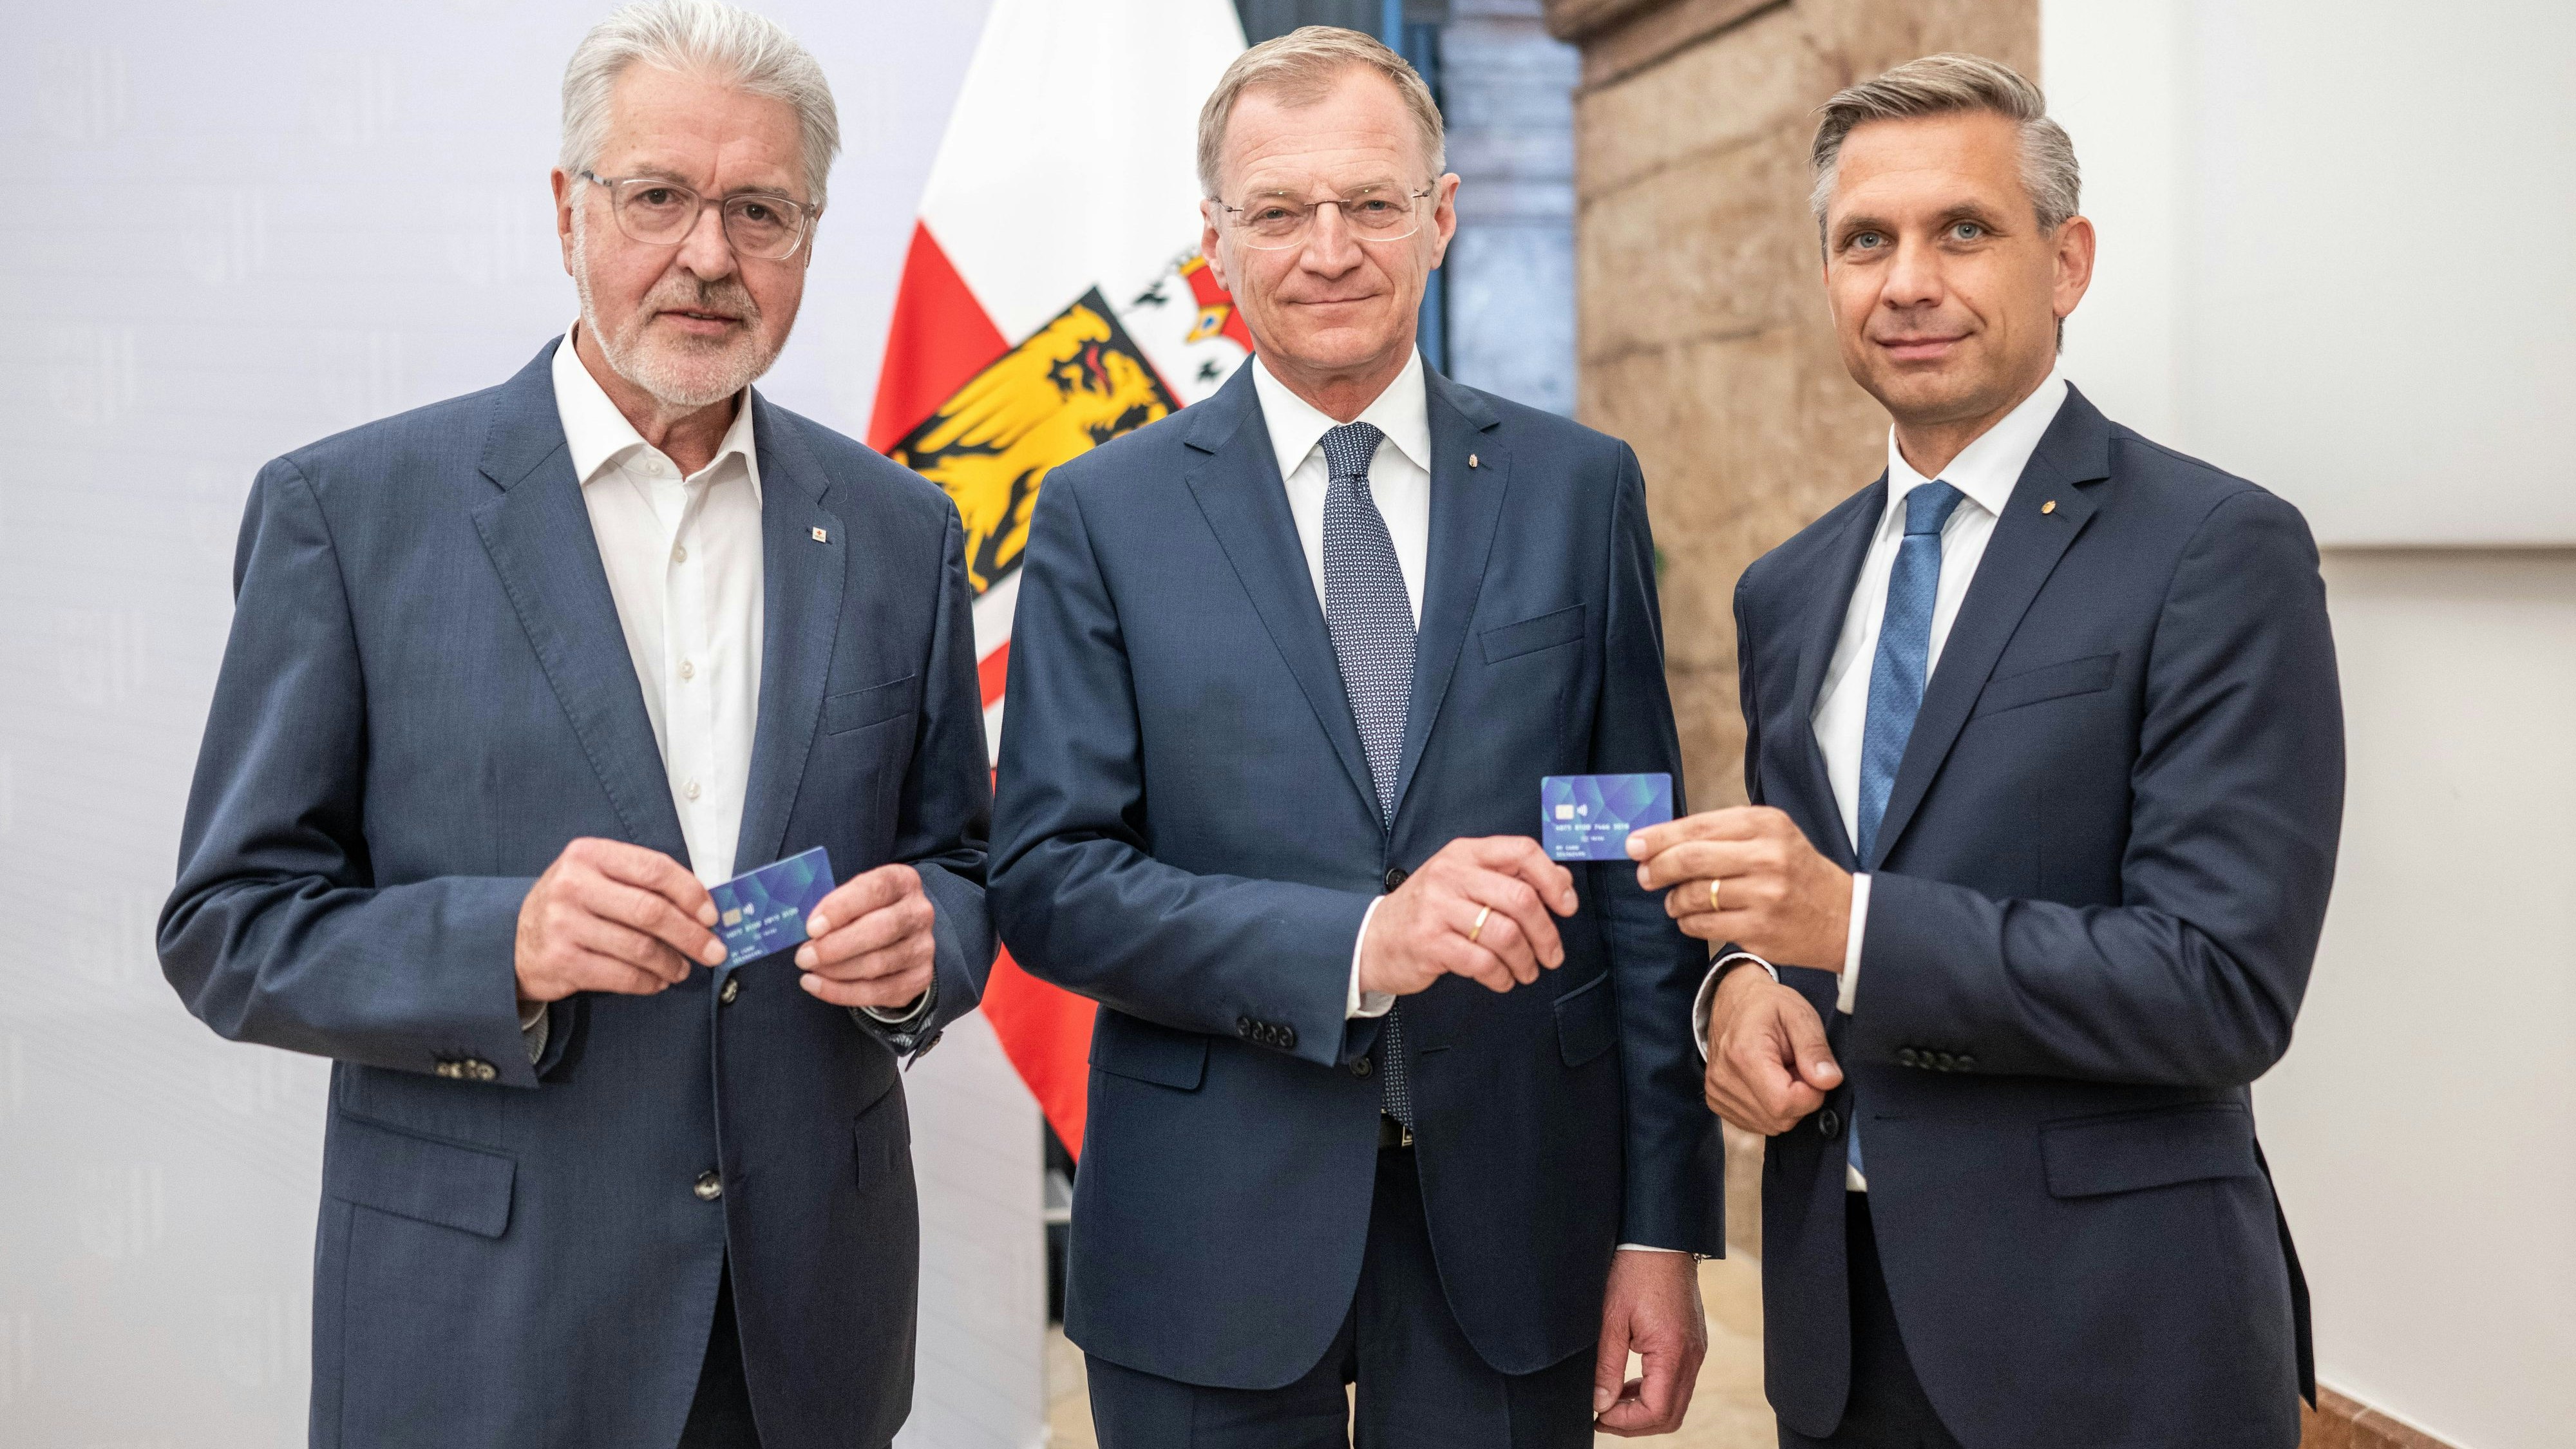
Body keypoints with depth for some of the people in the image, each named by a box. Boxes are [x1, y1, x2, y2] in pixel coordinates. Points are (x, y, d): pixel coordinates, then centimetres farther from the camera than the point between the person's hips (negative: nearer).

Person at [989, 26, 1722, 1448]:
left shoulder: (1580, 487, 3)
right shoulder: (1102, 513, -1)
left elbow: (1635, 873, 2)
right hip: (1214, 1238, -1)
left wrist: (1664, 1223, 0)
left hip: (1512, 1225, 2)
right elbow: (1047, 879, -8)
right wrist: (1358, 944, -22)